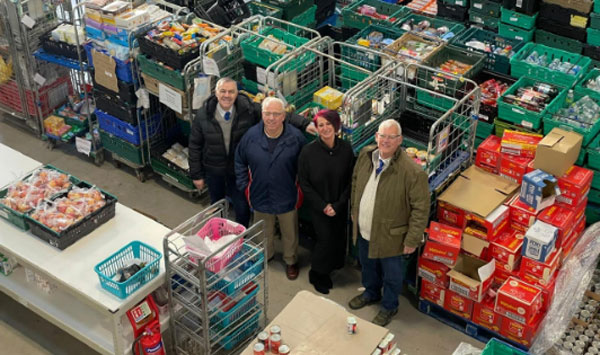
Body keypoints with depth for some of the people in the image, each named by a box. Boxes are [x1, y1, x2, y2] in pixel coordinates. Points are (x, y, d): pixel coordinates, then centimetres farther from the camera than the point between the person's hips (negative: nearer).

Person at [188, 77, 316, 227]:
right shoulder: (203, 115, -15)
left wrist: (305, 123, -32)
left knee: (242, 209, 1)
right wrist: (196, 175, -3)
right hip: (213, 170, 1)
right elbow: (195, 145, -5)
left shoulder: (247, 109, -18)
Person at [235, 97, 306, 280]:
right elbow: (240, 161, 2)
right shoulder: (251, 135, -13)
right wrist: (244, 186, 1)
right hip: (261, 197, 1)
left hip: (287, 198, -1)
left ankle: (291, 261, 45)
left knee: (290, 234, 20)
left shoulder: (296, 137, -18)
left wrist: (301, 189, -4)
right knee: (264, 234, 24)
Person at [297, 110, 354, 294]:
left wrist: (338, 205, -8)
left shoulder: (346, 149, -9)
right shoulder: (308, 151, -15)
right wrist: (323, 206, -12)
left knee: (338, 237, 9)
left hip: (339, 206, 3)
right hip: (318, 206, -3)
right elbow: (304, 183, -8)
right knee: (326, 238, -2)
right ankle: (317, 274, 21)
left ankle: (331, 266, 37)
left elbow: (350, 180, -2)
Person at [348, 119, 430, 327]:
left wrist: (412, 240, -18)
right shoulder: (366, 155, -10)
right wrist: (354, 210, 15)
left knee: (392, 276, 19)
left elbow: (421, 208, -22)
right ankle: (371, 293, 58)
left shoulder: (413, 172, -29)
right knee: (368, 267, 30)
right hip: (364, 231, 6)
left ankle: (389, 306, 45)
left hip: (391, 236, -5)